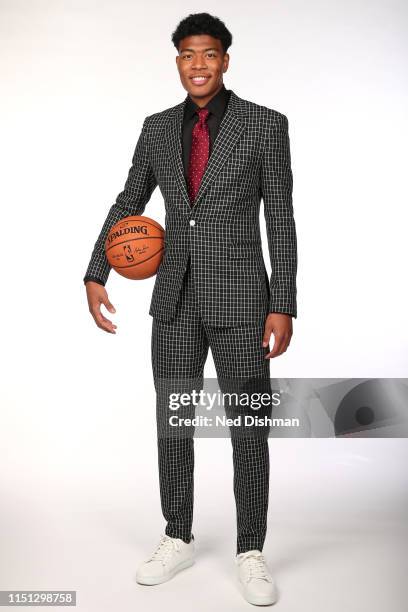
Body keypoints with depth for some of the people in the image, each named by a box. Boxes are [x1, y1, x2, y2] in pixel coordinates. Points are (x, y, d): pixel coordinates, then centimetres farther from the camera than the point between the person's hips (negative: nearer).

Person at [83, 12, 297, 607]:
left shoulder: (265, 124, -3)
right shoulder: (158, 128, 9)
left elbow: (281, 221, -5)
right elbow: (127, 204, 16)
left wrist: (284, 306, -11)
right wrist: (94, 275, 4)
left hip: (240, 298, -4)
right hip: (175, 299, 4)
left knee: (248, 428, 0)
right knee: (172, 422, 9)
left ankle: (250, 553, 16)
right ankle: (178, 540, 26)